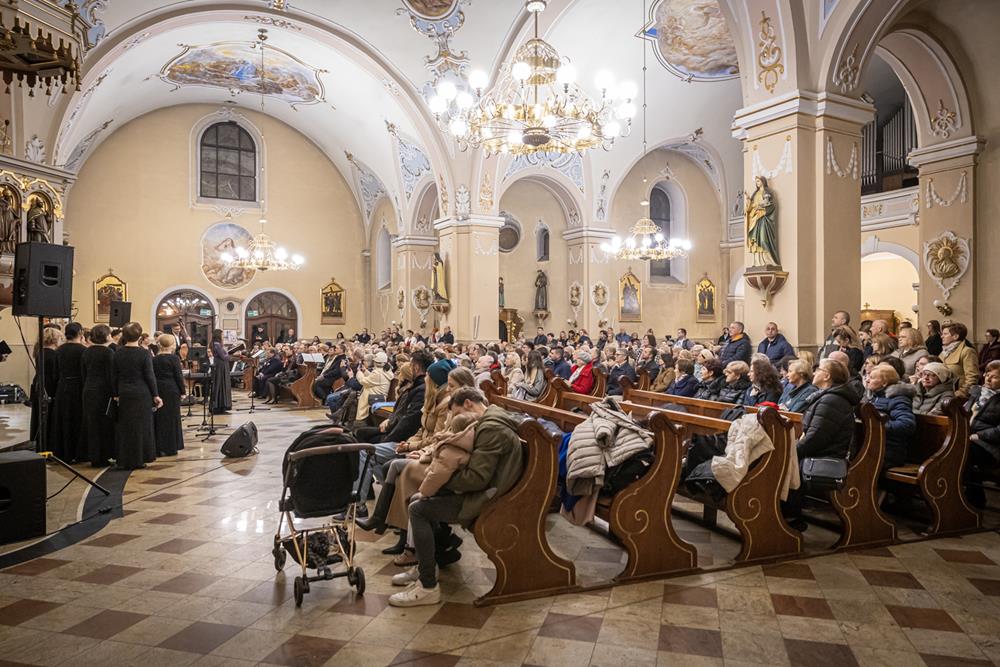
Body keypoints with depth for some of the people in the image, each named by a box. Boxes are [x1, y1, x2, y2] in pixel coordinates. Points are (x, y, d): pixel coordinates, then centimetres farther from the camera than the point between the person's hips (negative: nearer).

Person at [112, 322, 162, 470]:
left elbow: (114, 376, 5)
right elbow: (150, 376, -10)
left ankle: (124, 460, 16)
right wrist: (155, 395, -2)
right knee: (141, 427, 5)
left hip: (124, 395, 4)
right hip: (142, 394, -4)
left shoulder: (118, 353, 0)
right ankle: (138, 459, 9)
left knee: (124, 427, 12)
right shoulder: (144, 354, -12)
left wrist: (116, 394, 15)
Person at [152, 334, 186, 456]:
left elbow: (152, 376, 8)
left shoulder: (154, 359, 6)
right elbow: (179, 376, -11)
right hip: (171, 391, -5)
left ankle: (158, 448, 13)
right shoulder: (174, 358, -10)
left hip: (158, 390, 5)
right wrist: (182, 391, -2)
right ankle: (170, 448, 5)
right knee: (171, 419, 2)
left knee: (158, 419, 10)